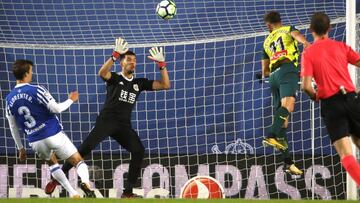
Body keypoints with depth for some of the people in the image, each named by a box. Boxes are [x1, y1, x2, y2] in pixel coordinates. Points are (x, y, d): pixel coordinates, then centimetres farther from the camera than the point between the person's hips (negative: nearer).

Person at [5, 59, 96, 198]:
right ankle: (85, 182, -28)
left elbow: (13, 127, 11)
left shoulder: (10, 99, 4)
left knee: (52, 162, 32)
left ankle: (73, 194, 20)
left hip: (35, 141, 4)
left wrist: (20, 148, 21)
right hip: (54, 135, -4)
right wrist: (71, 100, 6)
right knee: (78, 161, 6)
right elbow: (56, 109, -12)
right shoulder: (36, 90, -13)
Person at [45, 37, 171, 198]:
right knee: (87, 146, -23)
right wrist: (116, 55, -29)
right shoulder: (115, 78, 5)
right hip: (107, 120, -4)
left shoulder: (139, 83, 16)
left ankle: (128, 192, -11)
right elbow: (102, 73, -20)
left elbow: (165, 85, 13)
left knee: (139, 151, -18)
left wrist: (161, 64, 1)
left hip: (124, 125, 4)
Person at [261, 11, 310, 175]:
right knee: (288, 104, -27)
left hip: (273, 75, 6)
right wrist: (305, 42, -30)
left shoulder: (267, 41, 30)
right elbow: (296, 34, -10)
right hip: (288, 70, -6)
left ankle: (287, 161, -3)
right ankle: (272, 135, -53)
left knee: (283, 117, 4)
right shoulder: (288, 29, 18)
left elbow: (265, 72, 29)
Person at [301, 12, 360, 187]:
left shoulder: (308, 53, 1)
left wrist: (315, 96, 13)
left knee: (345, 154, -7)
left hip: (330, 103, -3)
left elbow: (306, 86, -8)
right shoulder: (341, 47, 9)